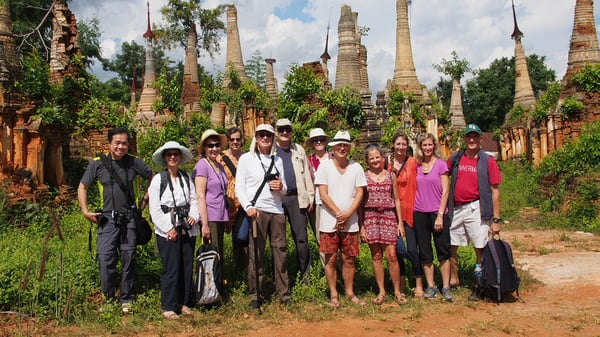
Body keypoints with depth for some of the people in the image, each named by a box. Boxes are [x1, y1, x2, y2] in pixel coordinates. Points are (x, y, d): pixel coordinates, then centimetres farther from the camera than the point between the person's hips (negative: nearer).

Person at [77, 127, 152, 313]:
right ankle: (108, 298, 12)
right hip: (107, 219, -1)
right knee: (105, 259, -6)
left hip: (129, 219, 1)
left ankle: (127, 299, 20)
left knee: (128, 259, 8)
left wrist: (145, 201, 9)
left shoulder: (134, 163, 2)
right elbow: (82, 187, 9)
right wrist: (85, 211, 0)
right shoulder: (98, 164, 0)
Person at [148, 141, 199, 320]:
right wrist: (169, 229, -11)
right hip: (167, 232, -4)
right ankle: (168, 307, 10)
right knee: (171, 269, -3)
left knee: (187, 267, 8)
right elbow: (154, 209, -7)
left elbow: (193, 200, 9)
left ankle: (184, 302, 22)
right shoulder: (158, 179, -3)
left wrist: (194, 216, -10)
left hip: (187, 230, 4)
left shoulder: (187, 178, 9)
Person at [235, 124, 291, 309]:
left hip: (277, 211, 4)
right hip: (256, 211, -4)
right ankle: (255, 294, 11)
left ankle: (284, 292, 15)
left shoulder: (277, 160, 16)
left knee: (281, 250, 4)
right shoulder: (246, 158, 5)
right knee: (256, 253, -1)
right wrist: (248, 207, -16)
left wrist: (281, 187, -4)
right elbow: (239, 187, -1)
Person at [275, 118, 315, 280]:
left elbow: (306, 174, 11)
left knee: (301, 238, 1)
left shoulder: (299, 150, 12)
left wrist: (310, 197, 7)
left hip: (297, 198, 1)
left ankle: (305, 274, 11)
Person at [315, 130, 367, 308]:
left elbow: (359, 194, 1)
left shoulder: (356, 167, 3)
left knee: (349, 259, 9)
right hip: (329, 222, -2)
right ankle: (333, 294, 17)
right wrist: (339, 214, -14)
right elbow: (323, 194, -7)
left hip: (350, 223, 2)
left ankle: (350, 293, 23)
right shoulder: (324, 166, -3)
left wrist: (348, 214, -13)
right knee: (331, 259, 5)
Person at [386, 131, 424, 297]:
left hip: (409, 210, -3)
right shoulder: (387, 163, 3)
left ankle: (419, 284, 12)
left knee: (412, 249, -4)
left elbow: (417, 185, -3)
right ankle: (401, 283, 27)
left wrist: (417, 207, -8)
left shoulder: (412, 162, -2)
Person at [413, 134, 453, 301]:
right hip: (420, 213, 3)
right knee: (425, 253, 8)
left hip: (437, 213, -3)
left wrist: (440, 215, -10)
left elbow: (445, 192, -5)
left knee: (443, 251, 1)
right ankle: (430, 286, 17)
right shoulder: (416, 166, 7)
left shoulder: (441, 164, -2)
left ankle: (446, 287, 9)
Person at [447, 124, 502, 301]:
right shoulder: (455, 158, 7)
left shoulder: (488, 161, -2)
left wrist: (496, 219, -7)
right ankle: (453, 280, 28)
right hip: (455, 208, 4)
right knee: (451, 246, 10)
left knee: (480, 248, 0)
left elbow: (495, 192, -3)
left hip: (476, 209, -4)